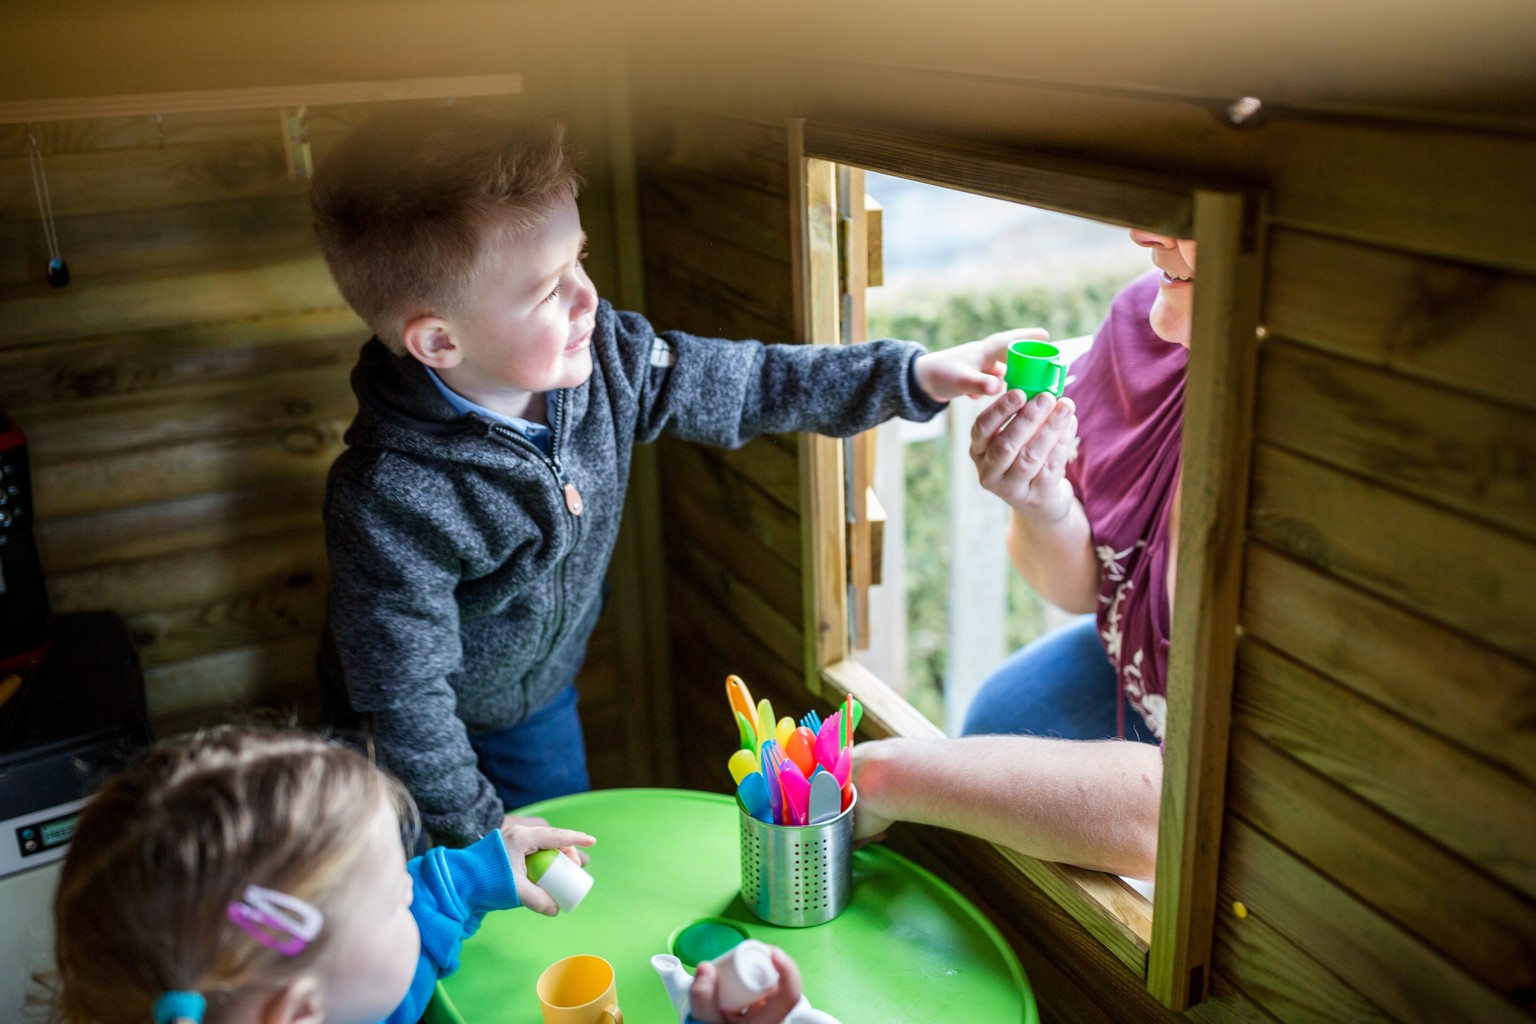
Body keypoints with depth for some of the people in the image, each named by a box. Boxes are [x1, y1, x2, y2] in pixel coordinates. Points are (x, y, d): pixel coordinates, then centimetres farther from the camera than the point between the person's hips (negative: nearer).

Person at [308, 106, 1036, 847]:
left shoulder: (597, 355, -23)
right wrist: (475, 826, -17)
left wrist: (915, 375, -13)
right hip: (431, 733, -5)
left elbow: (739, 384, -11)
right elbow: (401, 691, -27)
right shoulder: (391, 502, -38)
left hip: (541, 698, 5)